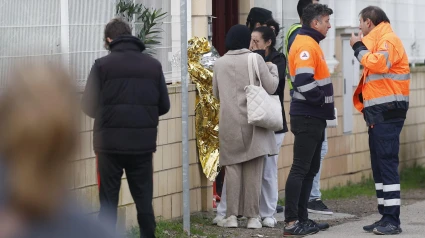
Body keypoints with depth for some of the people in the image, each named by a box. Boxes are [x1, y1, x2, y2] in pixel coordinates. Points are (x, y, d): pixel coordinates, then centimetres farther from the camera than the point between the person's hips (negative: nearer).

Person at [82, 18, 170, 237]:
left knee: (108, 202, 6)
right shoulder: (153, 65, 4)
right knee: (144, 200, 11)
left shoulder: (102, 65, -6)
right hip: (143, 144, 2)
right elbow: (164, 106, 6)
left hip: (110, 144, -2)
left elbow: (89, 106, -4)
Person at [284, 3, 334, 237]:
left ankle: (302, 218, 18)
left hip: (314, 117, 10)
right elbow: (303, 81, -26)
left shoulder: (310, 43, 17)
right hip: (307, 117, -10)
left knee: (310, 169, 13)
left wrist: (323, 103, 9)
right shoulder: (306, 45, -15)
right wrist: (322, 100, -14)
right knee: (300, 169, -9)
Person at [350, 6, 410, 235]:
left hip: (387, 113, -10)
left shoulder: (389, 40, -10)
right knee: (379, 165, 11)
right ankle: (385, 216, 14)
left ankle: (392, 220, -13)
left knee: (387, 164, -12)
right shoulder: (377, 42, 21)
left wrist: (359, 47, -13)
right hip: (378, 113, 10)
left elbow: (377, 63, -26)